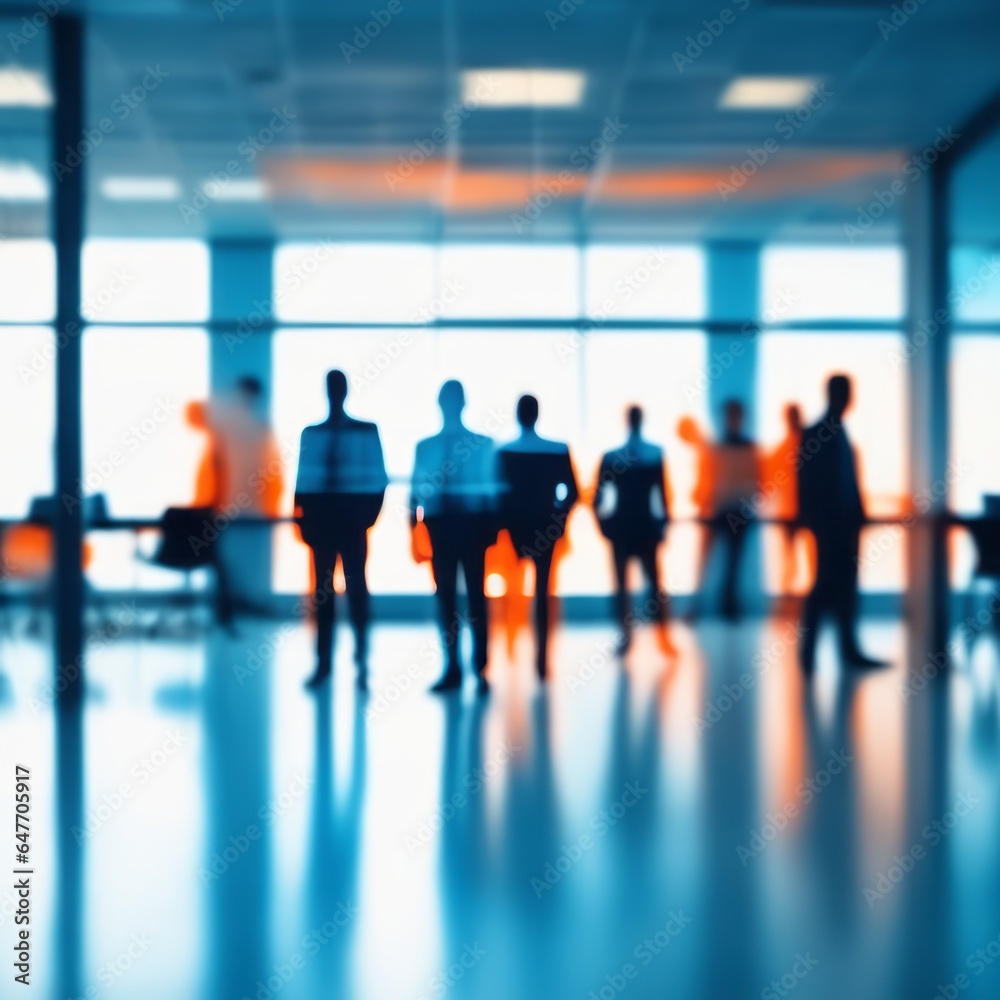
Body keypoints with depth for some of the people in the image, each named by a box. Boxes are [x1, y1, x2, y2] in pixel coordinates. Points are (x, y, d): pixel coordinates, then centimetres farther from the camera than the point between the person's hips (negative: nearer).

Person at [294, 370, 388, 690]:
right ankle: (323, 662, 9)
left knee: (355, 586, -1)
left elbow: (377, 478, 0)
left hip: (352, 518, -2)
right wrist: (304, 518, -3)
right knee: (322, 589, 5)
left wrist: (369, 515, -11)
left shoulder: (366, 432, 2)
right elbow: (304, 479, 6)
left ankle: (362, 660, 4)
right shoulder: (311, 434, 8)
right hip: (321, 518, 2)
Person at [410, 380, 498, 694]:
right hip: (440, 527, 2)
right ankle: (452, 668, 4)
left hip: (472, 527, -2)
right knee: (445, 598, 1)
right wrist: (413, 527, -1)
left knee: (476, 598, -3)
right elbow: (416, 491, 6)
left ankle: (481, 669, -2)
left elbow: (491, 489, 4)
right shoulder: (426, 447, 8)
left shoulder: (483, 445, 4)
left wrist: (491, 527, -3)